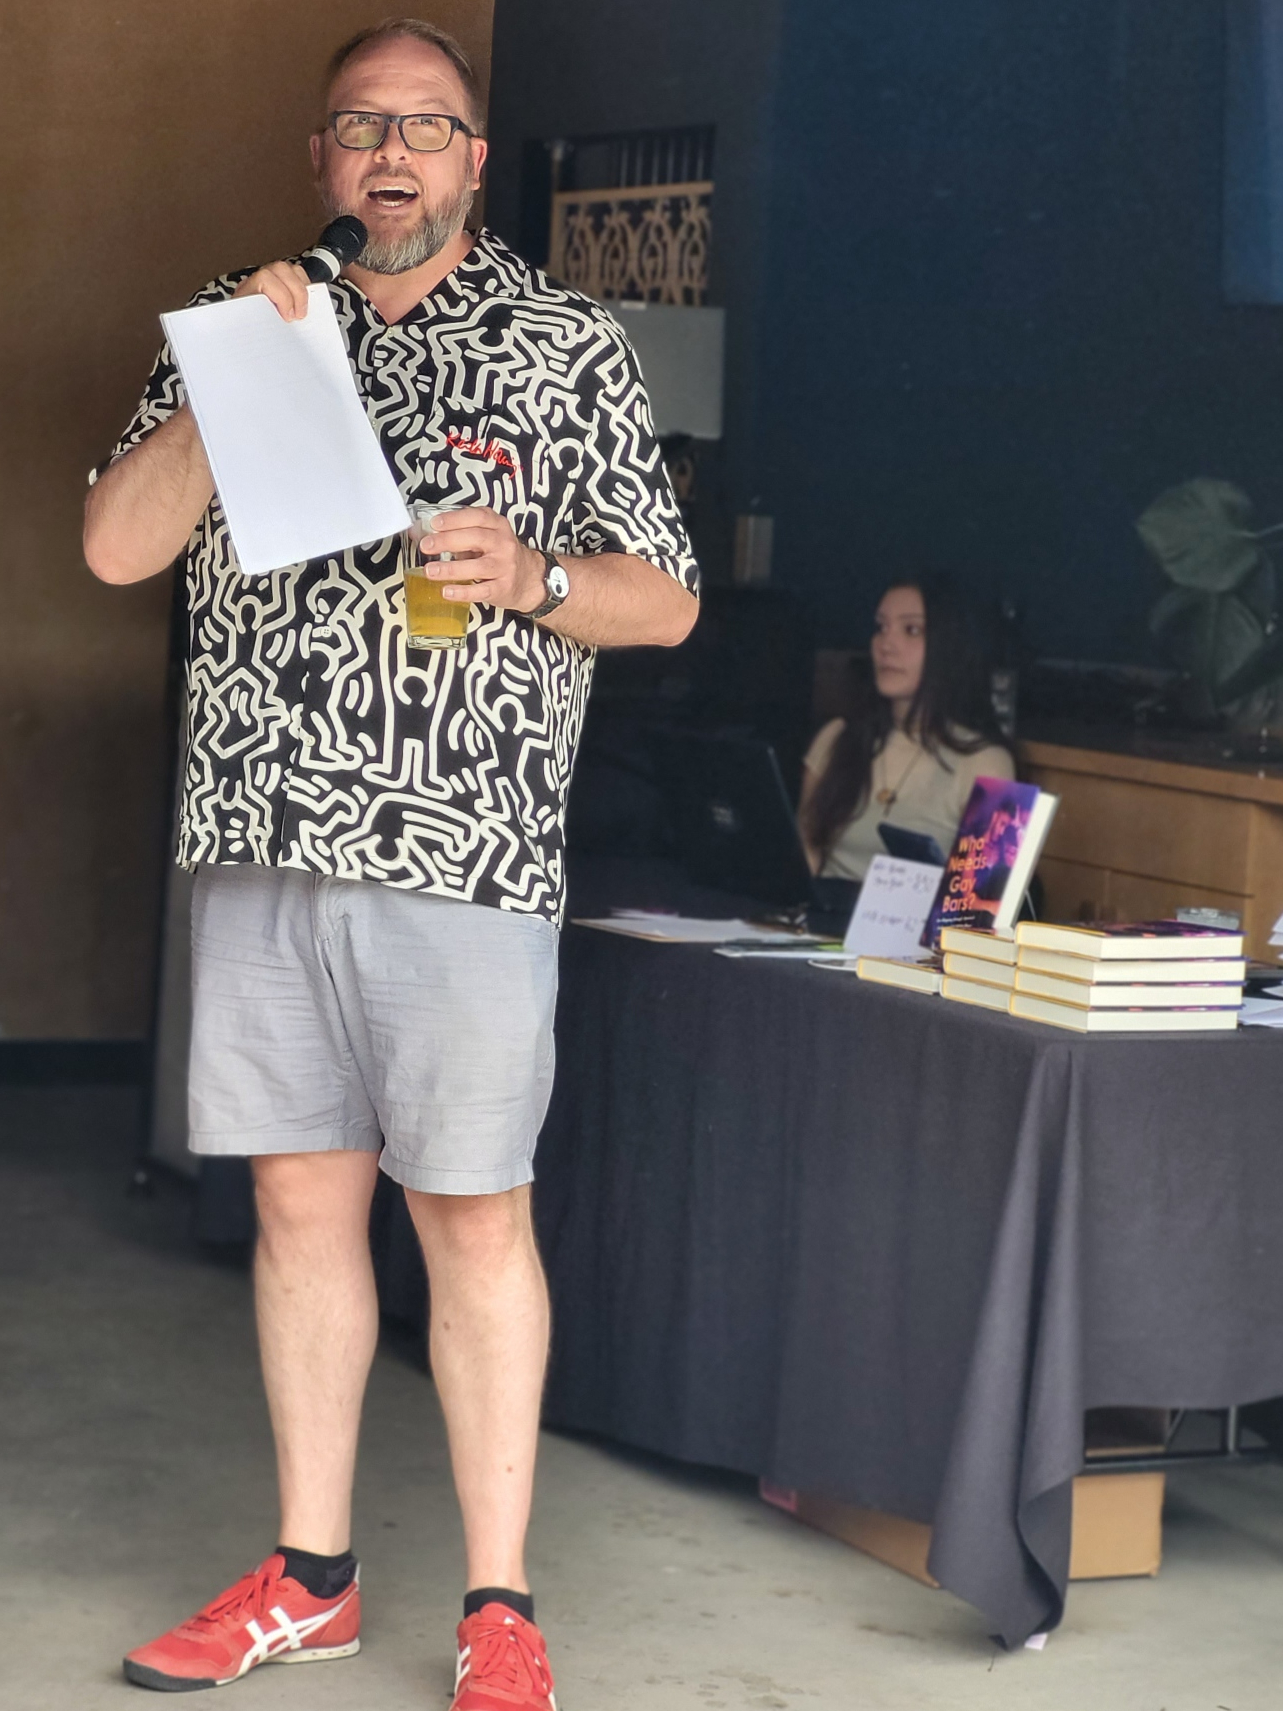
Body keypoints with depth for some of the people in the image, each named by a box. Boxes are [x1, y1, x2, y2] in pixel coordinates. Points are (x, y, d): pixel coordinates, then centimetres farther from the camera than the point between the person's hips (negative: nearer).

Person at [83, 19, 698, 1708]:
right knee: (302, 1200, 10)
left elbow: (665, 600, 4)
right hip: (264, 839, 3)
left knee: (473, 1217, 0)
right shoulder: (241, 320, 12)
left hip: (466, 852, -3)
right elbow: (117, 547, 3)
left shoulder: (568, 345, 4)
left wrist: (529, 576, -15)